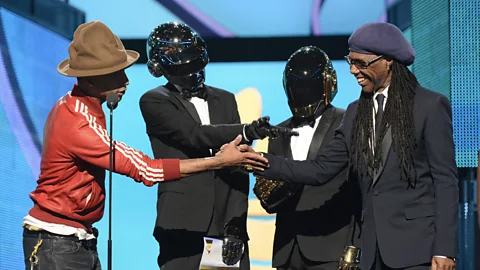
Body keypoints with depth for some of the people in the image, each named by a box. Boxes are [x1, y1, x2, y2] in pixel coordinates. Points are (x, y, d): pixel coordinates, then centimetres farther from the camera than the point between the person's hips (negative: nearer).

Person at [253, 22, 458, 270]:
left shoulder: (430, 106, -3)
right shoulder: (356, 113, 15)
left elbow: (445, 180, -6)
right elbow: (320, 170, 10)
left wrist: (444, 250, -13)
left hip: (419, 246, -6)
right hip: (374, 249, 6)